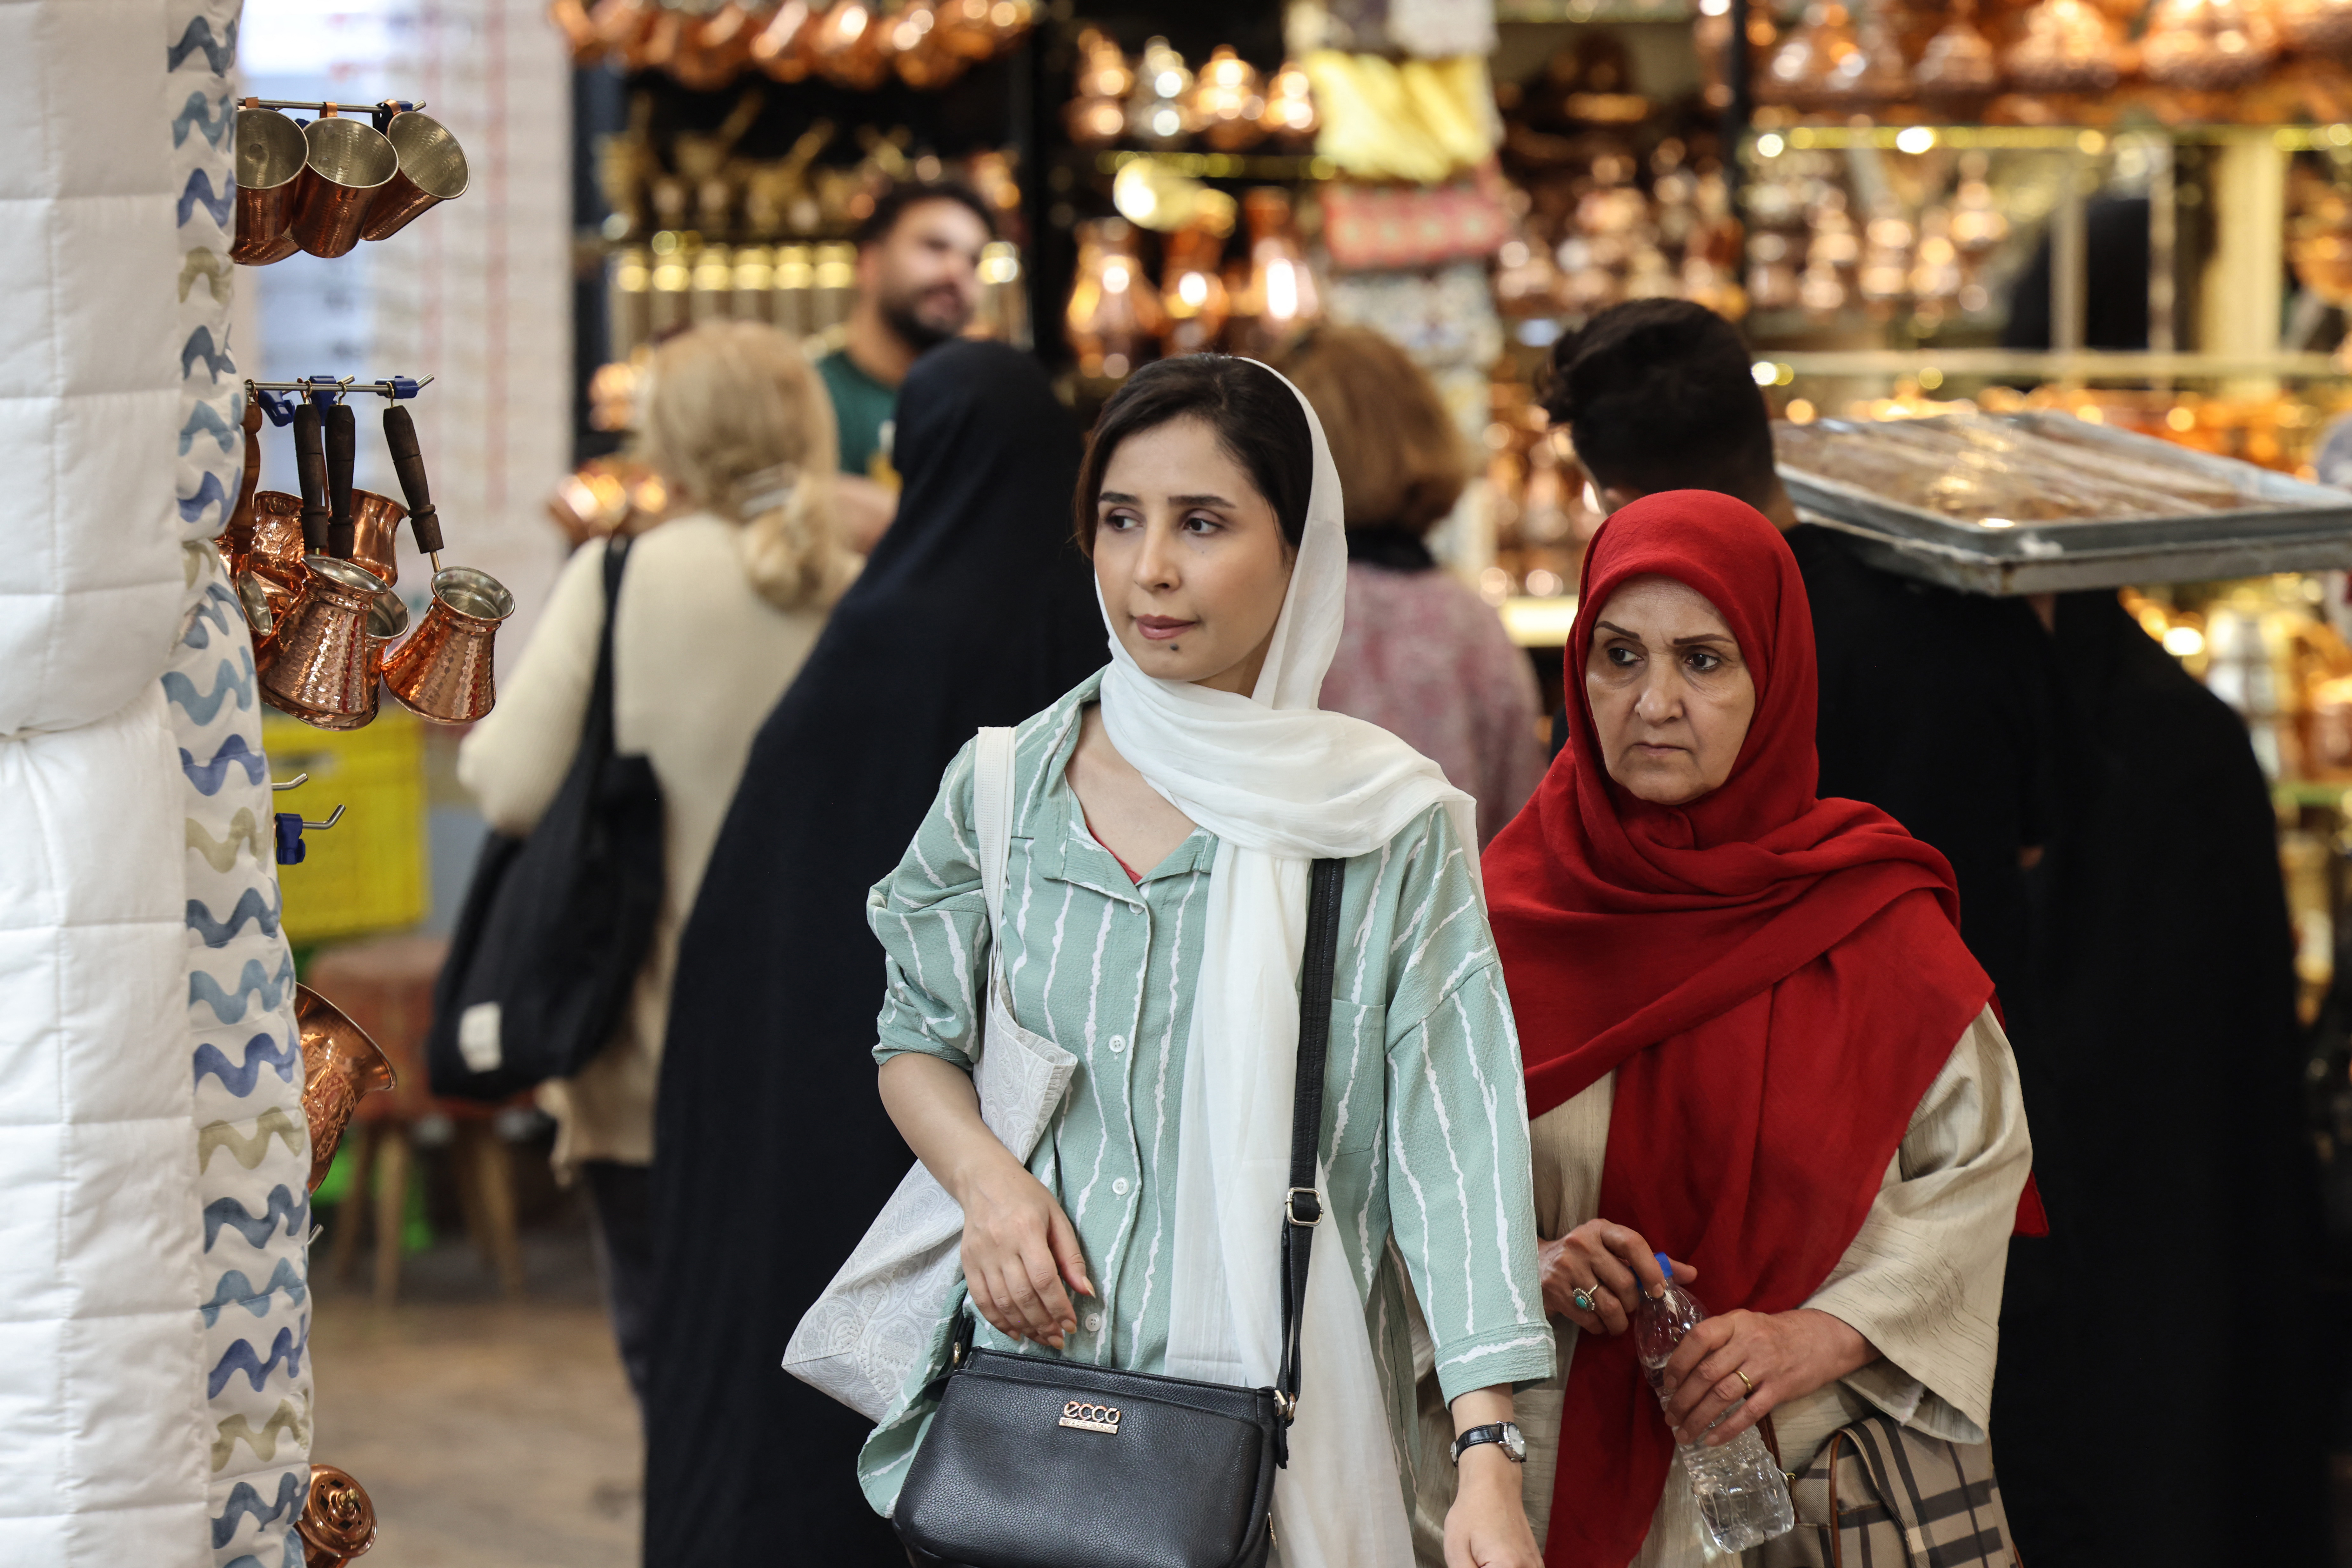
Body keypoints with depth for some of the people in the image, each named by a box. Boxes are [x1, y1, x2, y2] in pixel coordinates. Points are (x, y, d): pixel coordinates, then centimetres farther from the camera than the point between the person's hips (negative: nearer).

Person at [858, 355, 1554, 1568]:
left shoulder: (1391, 828, -6)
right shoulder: (1009, 785, 1)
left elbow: (1452, 1139, -12)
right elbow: (916, 1036, 14)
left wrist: (1488, 1462, -22)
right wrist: (985, 1178, -9)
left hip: (1278, 1411, -2)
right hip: (1031, 1370, 2)